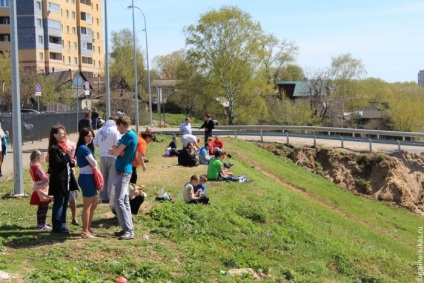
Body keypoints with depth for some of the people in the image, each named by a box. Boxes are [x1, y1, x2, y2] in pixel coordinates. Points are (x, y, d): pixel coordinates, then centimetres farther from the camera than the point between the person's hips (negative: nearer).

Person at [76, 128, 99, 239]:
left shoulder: (86, 147, 16)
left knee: (94, 204, 18)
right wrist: (94, 164, 4)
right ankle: (85, 232, 4)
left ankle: (88, 228, 27)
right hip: (86, 178, -10)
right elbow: (94, 163, -16)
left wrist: (92, 165, -7)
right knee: (87, 206, -3)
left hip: (89, 177, 10)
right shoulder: (84, 148, -16)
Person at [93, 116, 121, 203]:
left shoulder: (101, 130, 4)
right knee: (112, 178, 3)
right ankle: (111, 198, 5)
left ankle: (103, 197, 19)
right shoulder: (115, 131, -12)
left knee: (103, 178, 13)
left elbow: (95, 143, 7)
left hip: (102, 156, 5)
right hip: (112, 157, -5)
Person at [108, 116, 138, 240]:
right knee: (124, 201, 11)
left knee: (119, 201, -13)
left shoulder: (129, 135, -16)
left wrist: (115, 149, 4)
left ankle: (129, 231, -14)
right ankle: (127, 228, 14)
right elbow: (111, 151, 14)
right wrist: (116, 149, -8)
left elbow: (116, 153, -18)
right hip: (122, 171, 10)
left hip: (123, 172, -10)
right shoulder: (127, 136, 16)